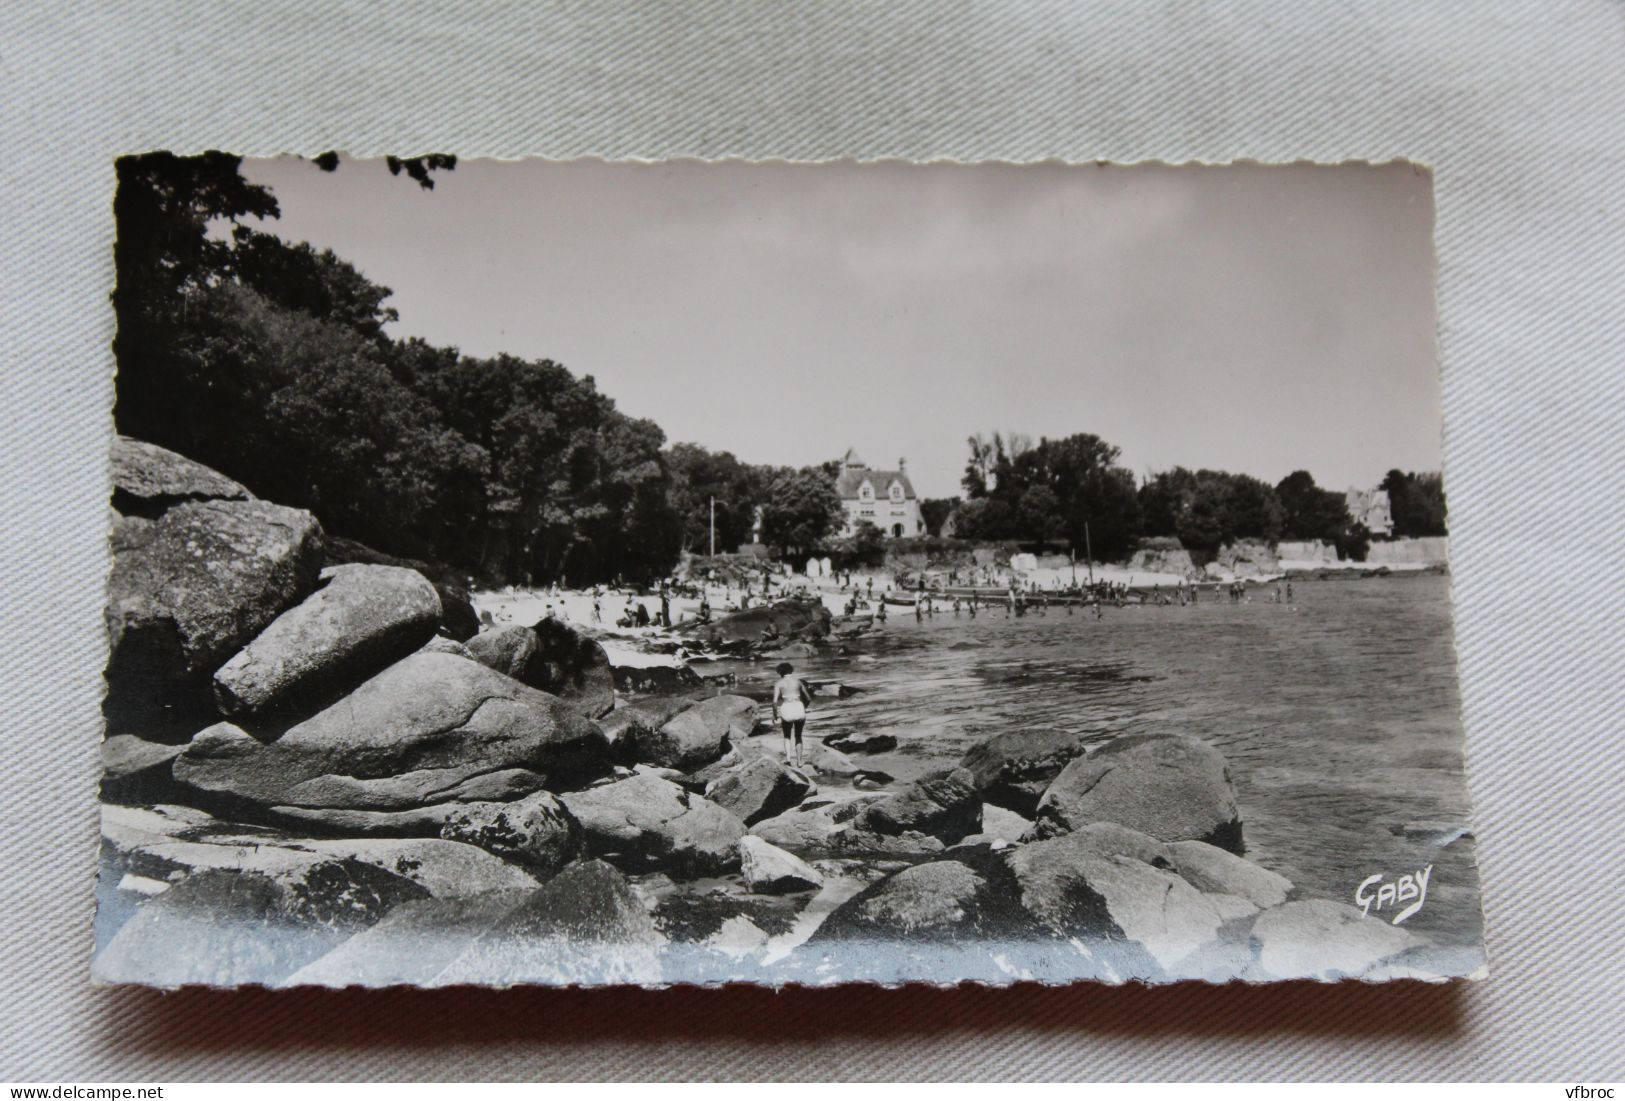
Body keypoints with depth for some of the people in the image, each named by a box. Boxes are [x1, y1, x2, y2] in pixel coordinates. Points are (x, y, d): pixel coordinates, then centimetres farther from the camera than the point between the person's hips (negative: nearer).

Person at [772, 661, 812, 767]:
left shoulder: (779, 684, 5)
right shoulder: (798, 681, 13)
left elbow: (775, 701, -7)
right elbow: (809, 698, 18)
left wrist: (776, 717, 0)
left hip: (786, 710, -2)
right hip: (799, 709, 2)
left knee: (787, 736, 22)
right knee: (798, 736, 23)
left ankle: (787, 757, 2)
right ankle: (799, 761, 18)